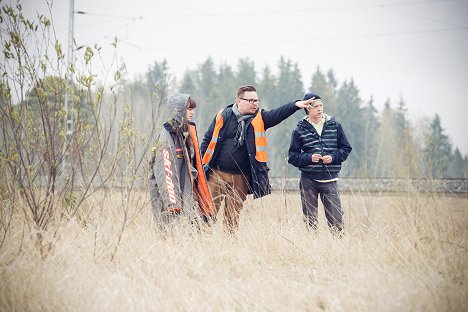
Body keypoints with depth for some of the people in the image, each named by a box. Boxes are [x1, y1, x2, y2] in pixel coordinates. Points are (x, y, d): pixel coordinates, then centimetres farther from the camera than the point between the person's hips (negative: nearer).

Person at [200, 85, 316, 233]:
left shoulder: (259, 119, 2)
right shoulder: (223, 116, 1)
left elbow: (277, 114, -15)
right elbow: (208, 139, 7)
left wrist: (295, 105, -32)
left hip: (240, 178, 1)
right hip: (216, 173, -1)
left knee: (233, 216, 7)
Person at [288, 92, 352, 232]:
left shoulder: (334, 125, 6)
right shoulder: (300, 130, 2)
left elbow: (346, 148, 10)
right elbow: (292, 157, 3)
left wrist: (333, 157, -7)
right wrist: (309, 158, -14)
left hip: (329, 179, 0)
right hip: (308, 180, 0)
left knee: (336, 219, -4)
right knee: (310, 220, 5)